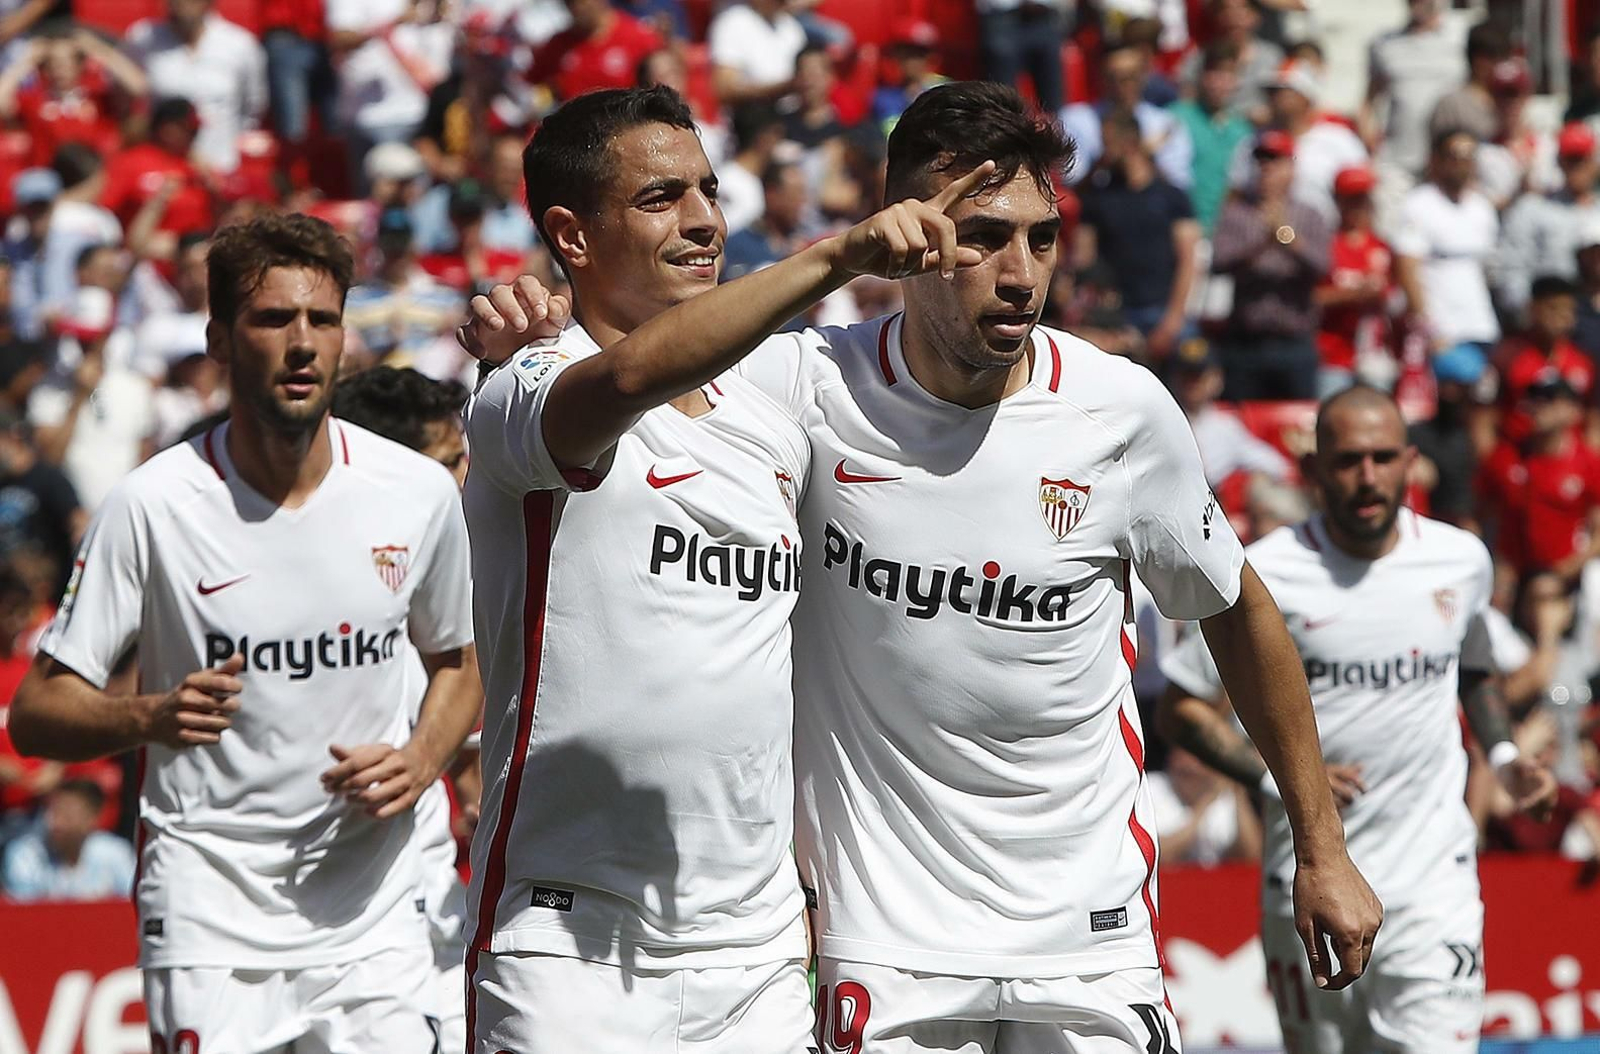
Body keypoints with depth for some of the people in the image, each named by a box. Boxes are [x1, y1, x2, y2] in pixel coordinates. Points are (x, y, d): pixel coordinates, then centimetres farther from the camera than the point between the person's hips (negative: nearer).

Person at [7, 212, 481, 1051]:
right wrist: (153, 716, -25)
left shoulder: (420, 493, 1)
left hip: (372, 914, 3)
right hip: (208, 910, -3)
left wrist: (420, 762, -2)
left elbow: (457, 666, 18)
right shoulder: (153, 505, -8)